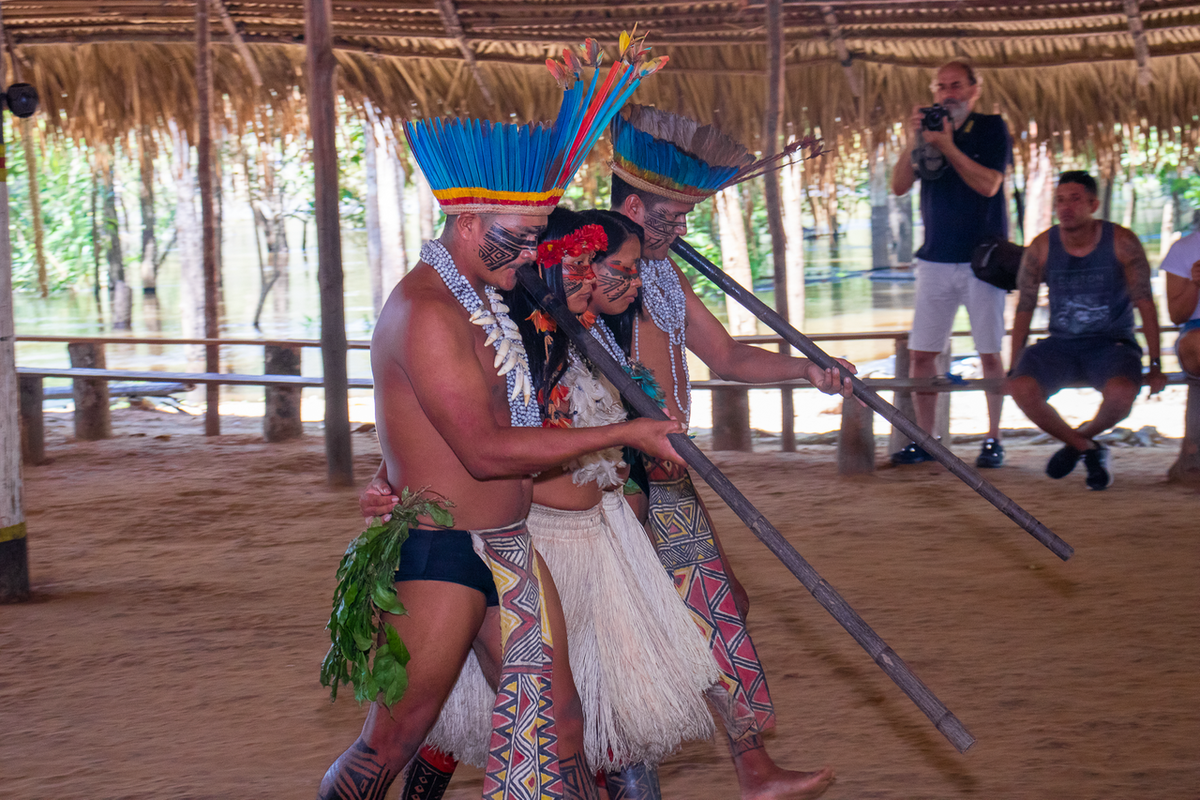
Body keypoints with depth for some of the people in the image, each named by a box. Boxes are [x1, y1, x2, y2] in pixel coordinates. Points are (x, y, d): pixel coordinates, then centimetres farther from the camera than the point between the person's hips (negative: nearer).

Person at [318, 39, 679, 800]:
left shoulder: (479, 293, 10)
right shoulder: (425, 312, -20)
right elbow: (486, 450, -24)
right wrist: (621, 434, -20)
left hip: (508, 549, 9)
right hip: (438, 555, -9)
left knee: (553, 717, 5)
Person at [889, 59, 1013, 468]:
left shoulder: (991, 128, 0)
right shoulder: (929, 129, 10)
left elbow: (989, 184, -12)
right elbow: (899, 186, 2)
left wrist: (948, 147, -16)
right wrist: (913, 142, -11)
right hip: (936, 258, 4)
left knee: (989, 353, -1)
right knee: (920, 354, 0)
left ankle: (993, 439, 6)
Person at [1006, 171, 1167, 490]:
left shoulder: (1121, 242, -10)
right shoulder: (1041, 248, -4)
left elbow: (1145, 304, -7)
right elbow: (1024, 308, 3)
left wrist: (1155, 366, -10)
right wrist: (1014, 369, 2)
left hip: (1112, 344, -2)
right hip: (1062, 345, 2)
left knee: (1121, 393, -36)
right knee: (1022, 389, -28)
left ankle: (1082, 436, 1)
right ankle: (1089, 450, -4)